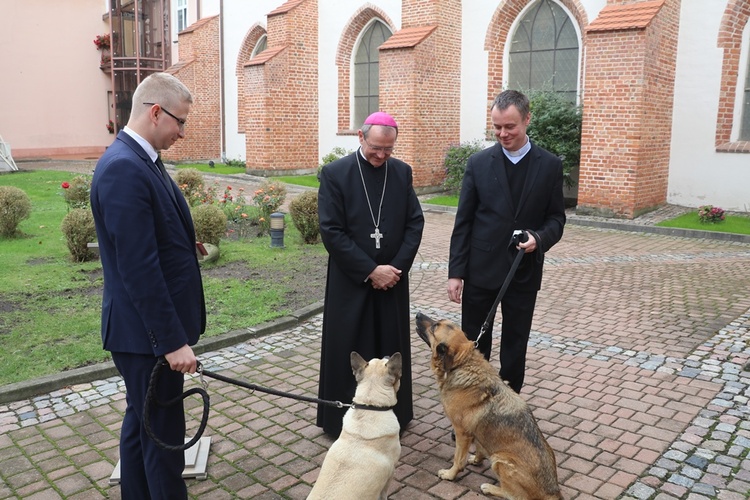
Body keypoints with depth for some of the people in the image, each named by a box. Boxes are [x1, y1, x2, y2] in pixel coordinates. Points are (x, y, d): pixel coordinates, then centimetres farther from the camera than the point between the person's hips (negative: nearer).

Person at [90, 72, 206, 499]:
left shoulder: (142, 160, 9)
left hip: (152, 327, 10)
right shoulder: (124, 168, -22)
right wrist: (173, 340, -22)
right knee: (164, 435, 3)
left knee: (142, 423, 22)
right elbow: (139, 269, -26)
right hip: (147, 332, -10)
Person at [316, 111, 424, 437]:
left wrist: (397, 267, -9)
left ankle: (393, 415, 28)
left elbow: (415, 223, 3)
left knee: (392, 349, 11)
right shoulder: (335, 173, -8)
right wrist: (369, 271, -15)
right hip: (350, 281, -3)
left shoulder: (402, 172, 3)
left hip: (392, 279, 3)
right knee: (347, 352, 7)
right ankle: (342, 420, 23)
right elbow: (331, 231, -12)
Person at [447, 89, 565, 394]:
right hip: (481, 269, 0)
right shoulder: (479, 163, -2)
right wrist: (455, 272, -6)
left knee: (515, 344, 13)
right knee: (473, 344, 9)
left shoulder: (550, 165, -1)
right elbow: (463, 222, -2)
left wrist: (539, 238, -19)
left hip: (524, 272, 0)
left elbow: (556, 218, 4)